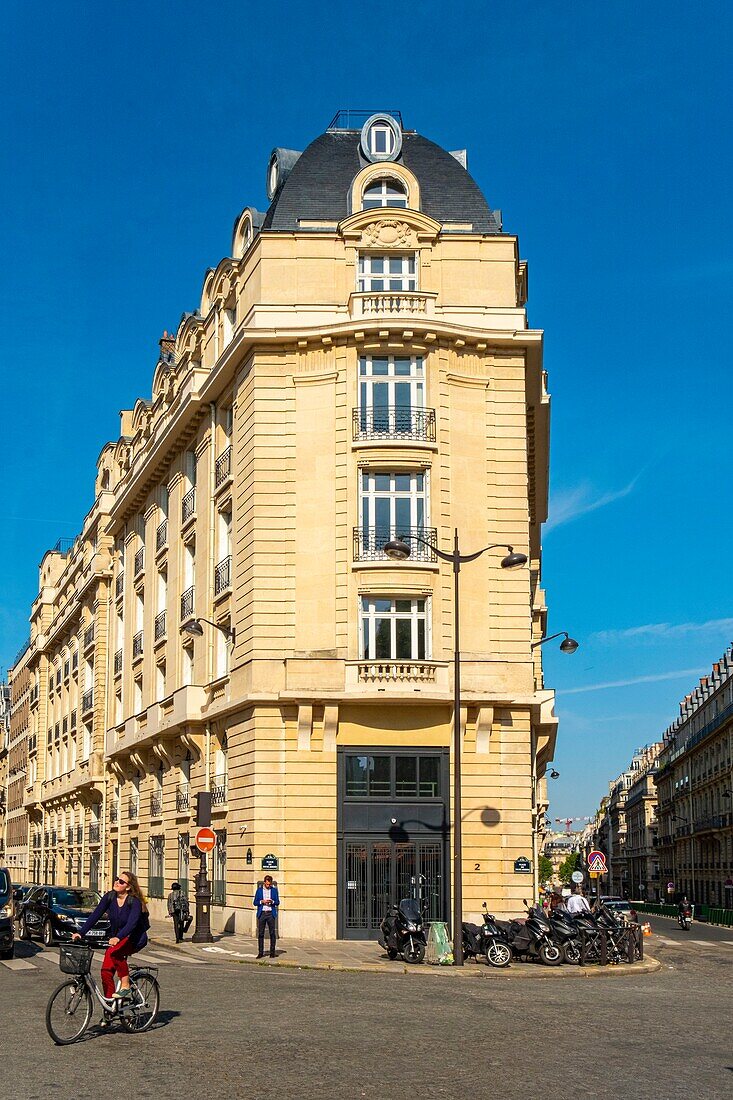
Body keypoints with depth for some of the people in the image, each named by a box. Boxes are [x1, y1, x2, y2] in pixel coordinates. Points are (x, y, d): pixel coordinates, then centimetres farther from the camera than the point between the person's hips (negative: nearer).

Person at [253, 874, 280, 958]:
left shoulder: (274, 890, 8)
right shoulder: (259, 890, 8)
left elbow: (277, 902, 8)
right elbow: (255, 903, 7)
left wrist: (272, 901, -12)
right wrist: (262, 901, -10)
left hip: (271, 914, 0)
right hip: (262, 913, 0)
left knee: (272, 933, -2)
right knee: (260, 933, -2)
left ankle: (272, 952, 4)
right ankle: (260, 952, 3)